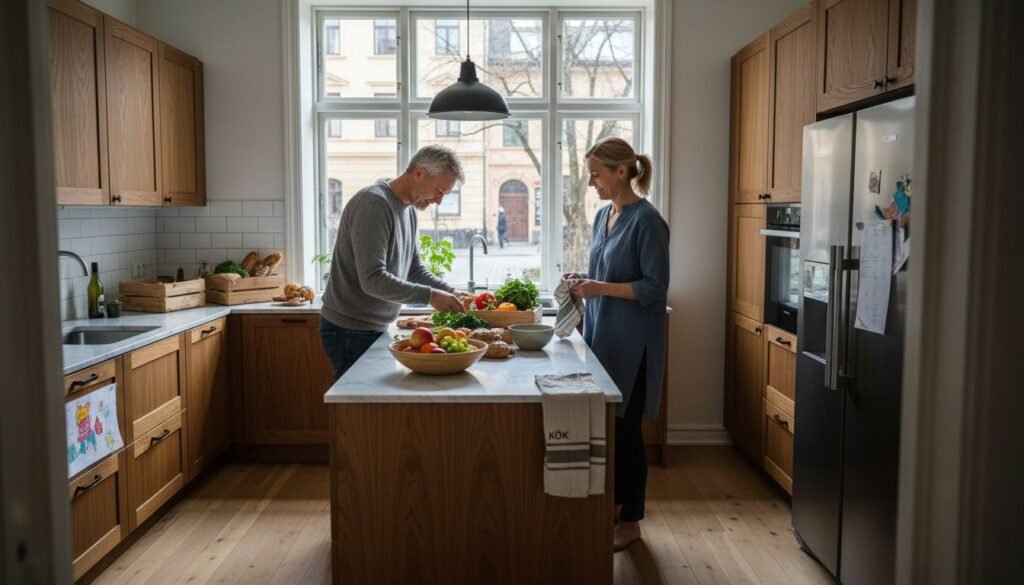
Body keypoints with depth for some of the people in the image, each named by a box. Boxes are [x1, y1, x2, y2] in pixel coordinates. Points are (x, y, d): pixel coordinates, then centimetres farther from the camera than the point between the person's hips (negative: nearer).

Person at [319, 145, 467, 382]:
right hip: (350, 331, -9)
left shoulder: (409, 209, 10)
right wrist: (429, 296, -25)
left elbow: (414, 269, 15)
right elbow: (372, 280, -27)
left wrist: (451, 293, 0)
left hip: (376, 328, 9)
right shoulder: (374, 203, -20)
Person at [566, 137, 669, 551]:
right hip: (601, 334, 8)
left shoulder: (646, 220, -14)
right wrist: (584, 283, -1)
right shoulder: (603, 215, 10)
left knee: (626, 427, 2)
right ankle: (615, 502, 31)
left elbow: (655, 287, -16)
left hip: (631, 343, -7)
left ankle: (631, 521, 18)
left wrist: (601, 288, -23)